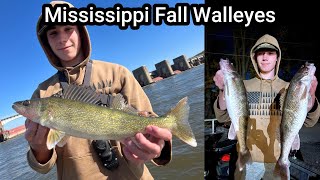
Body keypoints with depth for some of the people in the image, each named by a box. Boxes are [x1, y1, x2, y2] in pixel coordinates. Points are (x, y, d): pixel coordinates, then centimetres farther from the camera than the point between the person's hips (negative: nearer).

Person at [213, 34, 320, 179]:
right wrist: (223, 90, -29)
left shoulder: (288, 88, 1)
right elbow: (223, 117, -10)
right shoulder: (244, 86, -1)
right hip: (247, 159, -1)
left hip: (279, 159, 1)